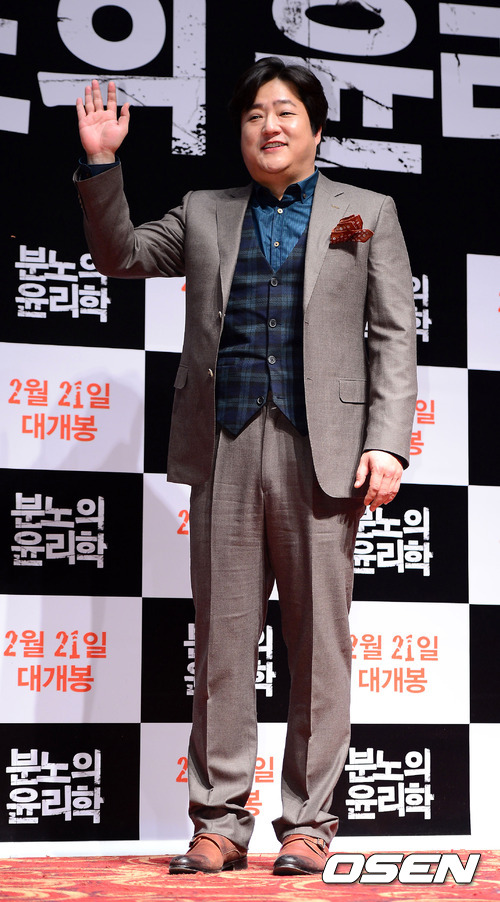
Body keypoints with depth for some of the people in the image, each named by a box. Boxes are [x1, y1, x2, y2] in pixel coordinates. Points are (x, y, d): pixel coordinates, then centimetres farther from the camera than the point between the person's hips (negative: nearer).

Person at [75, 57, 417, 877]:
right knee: (222, 639, 1)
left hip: (322, 452, -2)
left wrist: (387, 443, -6)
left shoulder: (366, 214, 12)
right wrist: (100, 164, 7)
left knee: (319, 642, 0)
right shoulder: (205, 215, 18)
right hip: (226, 448, 2)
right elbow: (120, 256, 21)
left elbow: (394, 337, 6)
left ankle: (308, 823, 8)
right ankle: (220, 823, 7)